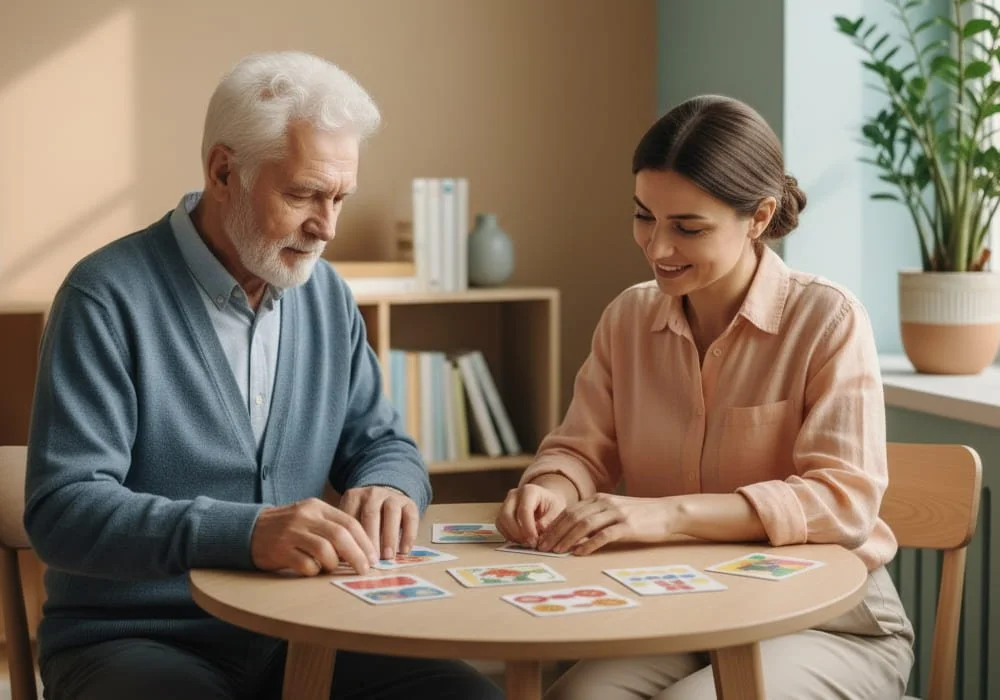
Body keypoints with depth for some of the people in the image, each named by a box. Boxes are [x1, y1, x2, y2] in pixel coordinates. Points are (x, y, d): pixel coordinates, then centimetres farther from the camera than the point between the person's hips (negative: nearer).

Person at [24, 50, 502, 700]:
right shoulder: (109, 297, -12)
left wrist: (389, 488, -10)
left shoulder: (327, 295, 8)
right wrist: (245, 532, -33)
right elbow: (62, 509, -19)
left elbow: (382, 442, 16)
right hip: (133, 639, -5)